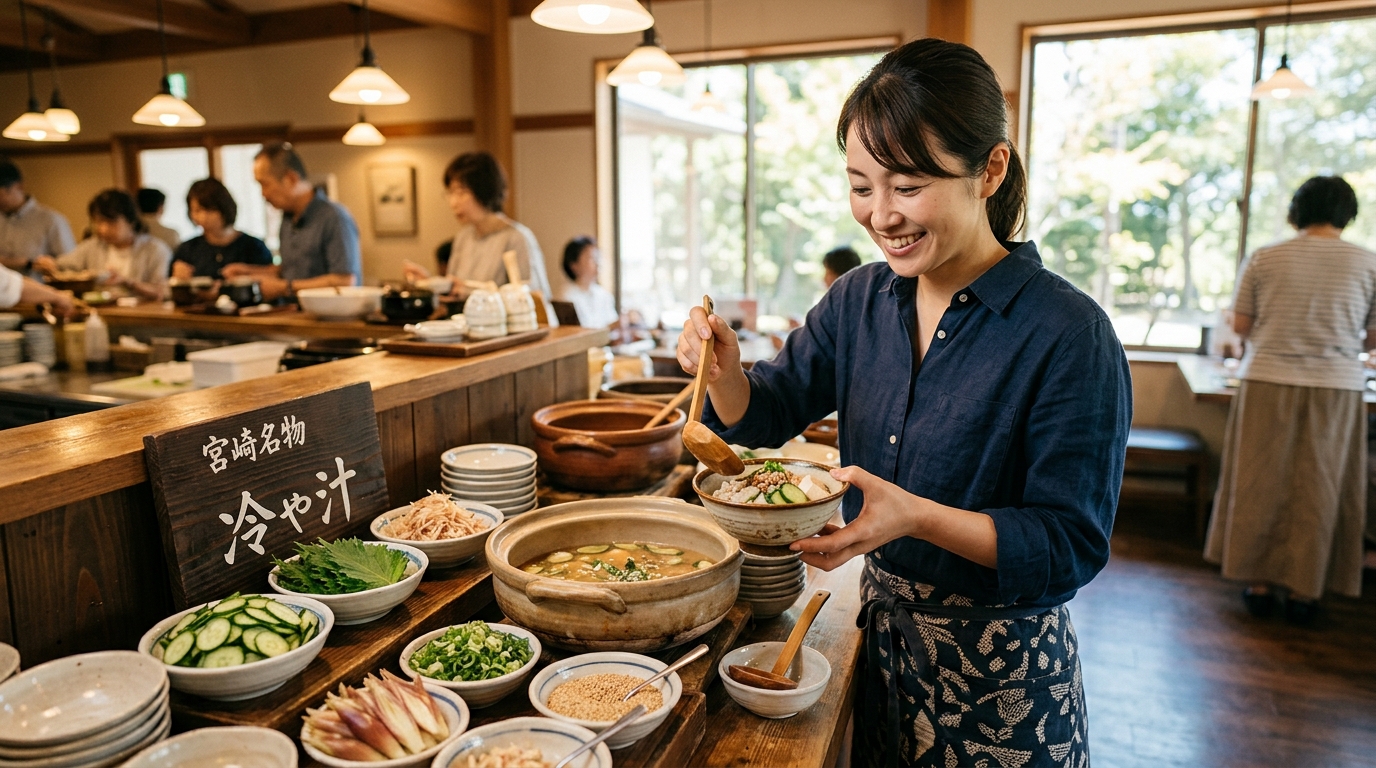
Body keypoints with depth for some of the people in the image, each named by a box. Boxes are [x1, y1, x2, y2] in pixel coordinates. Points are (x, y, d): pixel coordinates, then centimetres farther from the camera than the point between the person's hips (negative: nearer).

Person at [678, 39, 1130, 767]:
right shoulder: (860, 299, -3)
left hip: (1000, 676, -4)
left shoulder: (1070, 335, -21)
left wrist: (917, 516, -33)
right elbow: (766, 415, 2)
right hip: (881, 632, 5)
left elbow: (1072, 545, -20)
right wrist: (725, 370, -19)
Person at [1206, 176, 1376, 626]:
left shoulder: (1263, 259, -2)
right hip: (1336, 388, 0)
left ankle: (1259, 584, 16)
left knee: (1262, 485, 9)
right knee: (1317, 491, 9)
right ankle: (1304, 591, 17)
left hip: (1267, 384, 0)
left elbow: (1240, 325, 3)